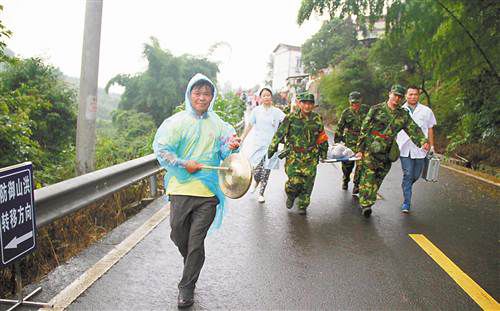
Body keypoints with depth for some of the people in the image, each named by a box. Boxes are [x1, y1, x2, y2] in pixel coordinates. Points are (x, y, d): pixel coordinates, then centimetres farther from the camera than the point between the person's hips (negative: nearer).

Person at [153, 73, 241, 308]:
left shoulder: (219, 125, 6)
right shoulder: (176, 122, 1)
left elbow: (224, 154, 5)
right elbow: (161, 150, -3)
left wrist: (231, 148, -18)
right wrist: (185, 164, -13)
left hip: (208, 192, 0)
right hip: (180, 189, 0)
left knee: (196, 242, 2)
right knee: (178, 235, 12)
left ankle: (187, 287, 18)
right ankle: (191, 264, 44)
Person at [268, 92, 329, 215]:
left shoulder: (317, 119, 6)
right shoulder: (291, 118, -3)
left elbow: (322, 137, 17)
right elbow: (279, 134, 1)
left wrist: (323, 153, 19)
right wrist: (272, 149, 2)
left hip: (311, 157, 2)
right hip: (293, 155, -2)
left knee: (307, 183, 2)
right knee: (294, 181, -9)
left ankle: (303, 205, 21)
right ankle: (291, 196, 25)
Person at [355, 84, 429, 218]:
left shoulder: (403, 115, 10)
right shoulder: (376, 109, 0)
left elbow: (414, 128, 1)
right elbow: (364, 130, 0)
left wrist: (423, 141, -19)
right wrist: (360, 149, -3)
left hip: (386, 153, 4)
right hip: (370, 150, -4)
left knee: (378, 180, 8)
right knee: (368, 177, -8)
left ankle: (368, 203, 18)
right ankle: (365, 204, -7)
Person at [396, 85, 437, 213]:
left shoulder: (426, 111, 6)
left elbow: (430, 129, 11)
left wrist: (431, 146, 7)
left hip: (421, 148, 2)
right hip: (405, 148, -1)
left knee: (416, 176, 9)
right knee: (407, 175, -5)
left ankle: (405, 187, 39)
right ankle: (406, 202, 1)